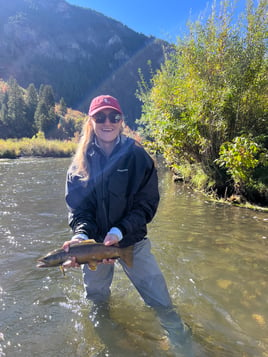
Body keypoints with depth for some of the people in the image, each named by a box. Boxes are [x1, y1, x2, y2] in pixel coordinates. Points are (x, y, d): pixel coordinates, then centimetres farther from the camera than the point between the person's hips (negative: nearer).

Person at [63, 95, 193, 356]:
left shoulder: (138, 157, -9)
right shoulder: (81, 162, -3)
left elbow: (147, 204, -12)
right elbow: (77, 207, -6)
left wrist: (119, 232, -24)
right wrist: (81, 234, -26)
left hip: (133, 241, -2)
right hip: (95, 241, 3)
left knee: (161, 303, -5)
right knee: (96, 300, 21)